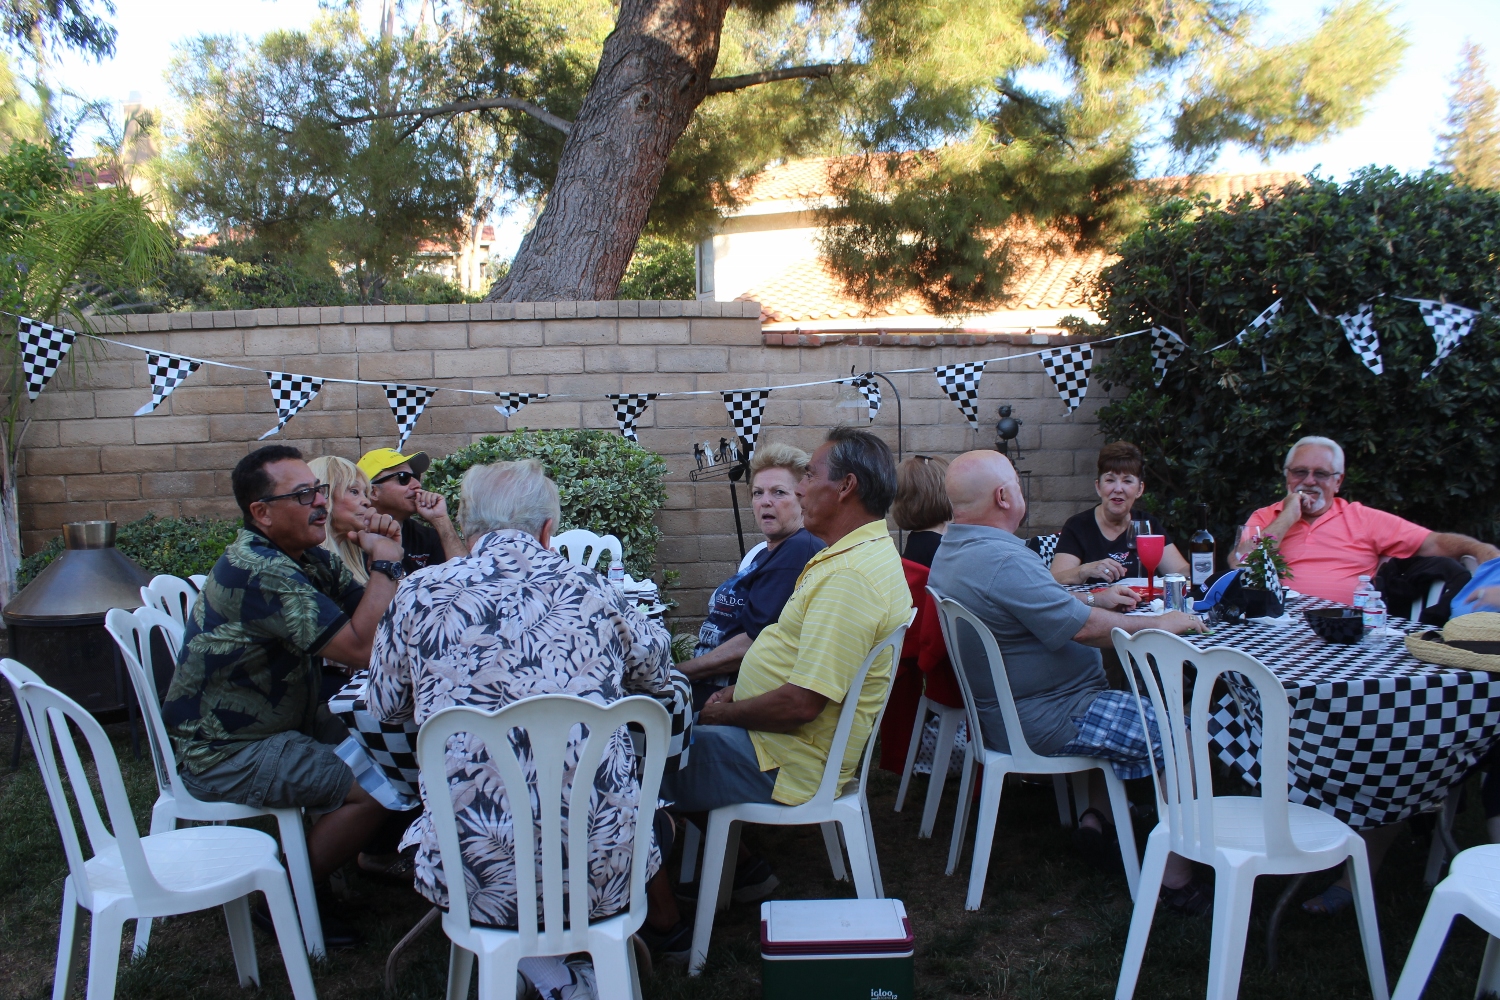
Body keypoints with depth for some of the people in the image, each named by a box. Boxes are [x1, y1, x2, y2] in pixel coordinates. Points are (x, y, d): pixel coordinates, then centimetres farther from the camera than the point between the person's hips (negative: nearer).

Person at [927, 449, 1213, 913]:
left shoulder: (952, 549, 6)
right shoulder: (1002, 561, -28)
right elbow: (1084, 629, -25)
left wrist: (1095, 599, 18)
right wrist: (1159, 624, -11)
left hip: (999, 708, 11)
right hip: (1042, 721, -11)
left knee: (1125, 705, 29)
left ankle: (1097, 815, 27)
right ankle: (1176, 877, 1)